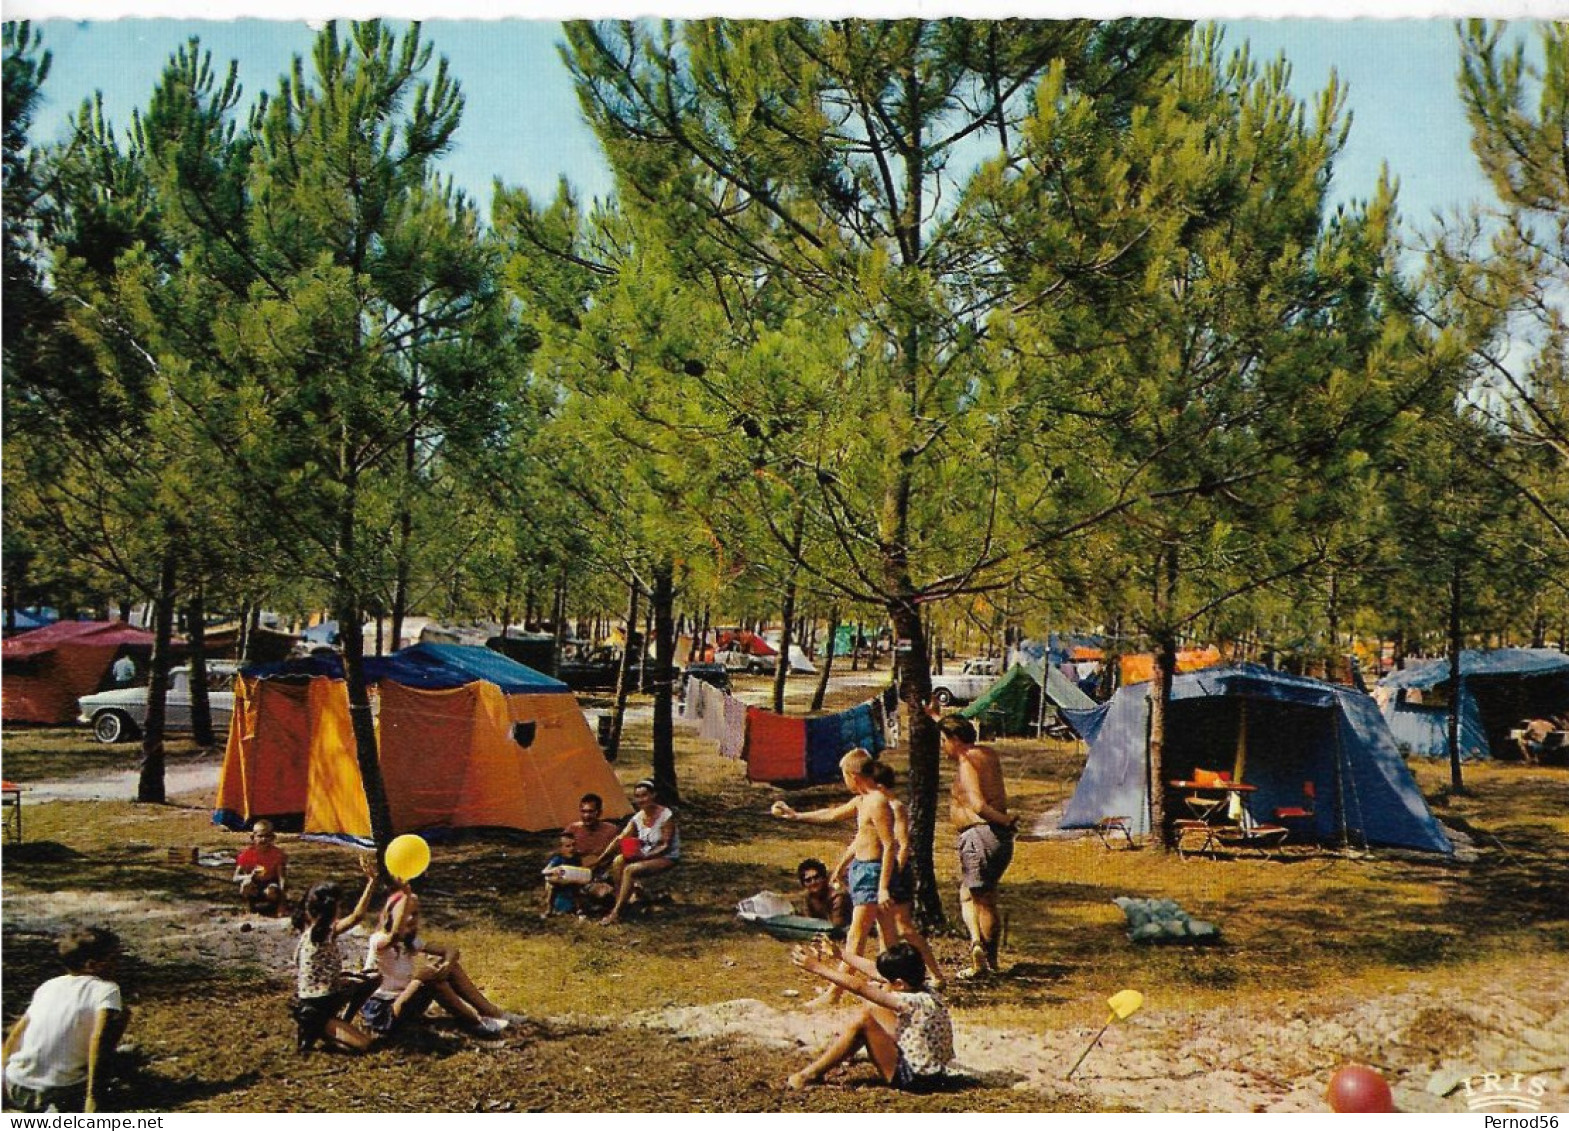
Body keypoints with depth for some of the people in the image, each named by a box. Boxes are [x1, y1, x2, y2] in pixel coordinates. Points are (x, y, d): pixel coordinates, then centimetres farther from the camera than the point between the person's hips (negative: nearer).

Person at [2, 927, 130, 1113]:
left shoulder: (48, 985, 11)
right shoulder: (106, 988, -7)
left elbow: (17, 1032, 16)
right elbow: (99, 1039, -22)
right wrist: (93, 1098, -21)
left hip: (16, 1092, 8)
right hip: (63, 1094, -7)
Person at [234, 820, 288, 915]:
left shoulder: (277, 854, -10)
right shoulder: (247, 854, -8)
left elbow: (282, 878, -16)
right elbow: (236, 878, -9)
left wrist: (282, 900, -29)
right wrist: (250, 876, -31)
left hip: (270, 885, -2)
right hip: (253, 889, 2)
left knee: (273, 890, -37)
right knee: (246, 884, -32)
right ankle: (253, 905, -7)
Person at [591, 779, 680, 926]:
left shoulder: (666, 816, -17)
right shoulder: (637, 818, 1)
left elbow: (666, 847, -18)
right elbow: (619, 839, -3)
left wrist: (644, 856, -28)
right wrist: (600, 859, -12)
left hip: (667, 858, -6)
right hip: (645, 855, 6)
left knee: (630, 870, -28)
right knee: (618, 862, -20)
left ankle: (616, 913, -21)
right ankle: (618, 905, -14)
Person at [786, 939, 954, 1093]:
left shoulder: (913, 1002, -26)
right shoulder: (918, 987, -3)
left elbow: (859, 987, -26)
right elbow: (874, 971, 7)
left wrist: (817, 968, -21)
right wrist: (840, 954, 12)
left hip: (914, 1079, -9)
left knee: (863, 1020, -14)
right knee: (874, 1009, 9)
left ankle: (812, 1074, -3)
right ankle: (829, 1056, 16)